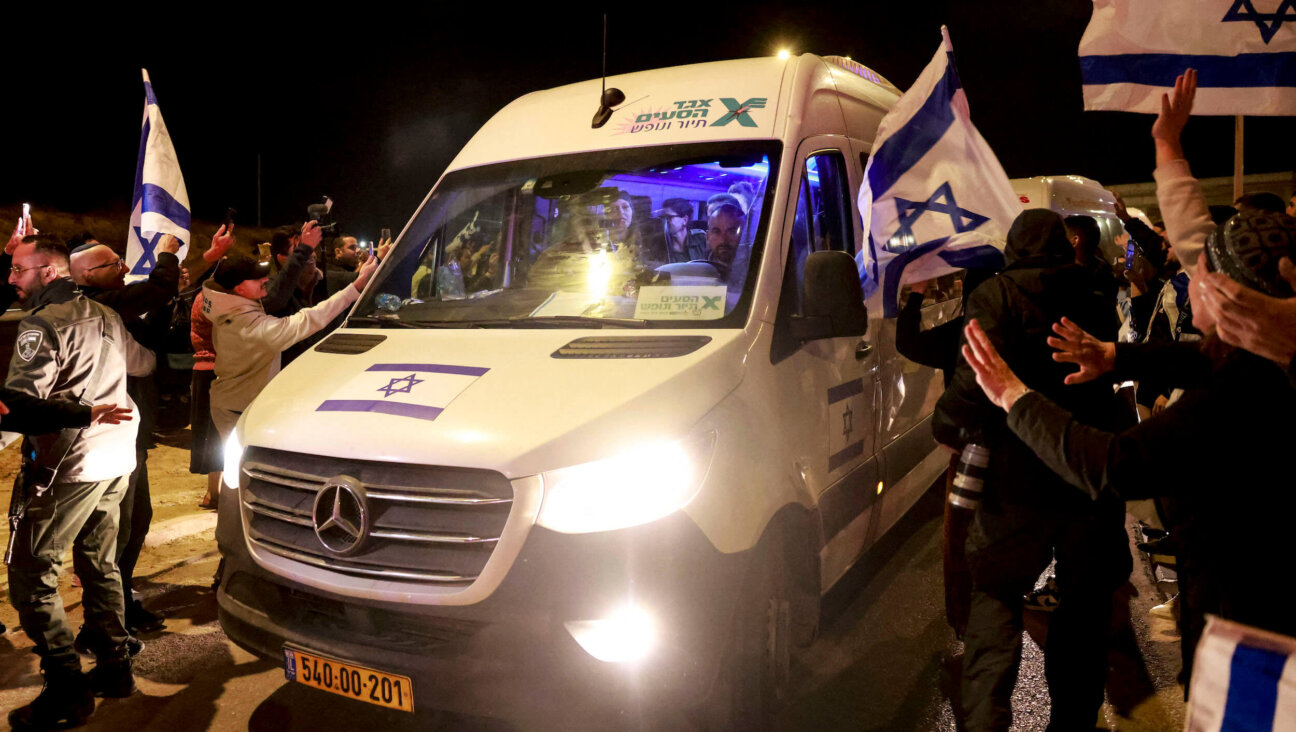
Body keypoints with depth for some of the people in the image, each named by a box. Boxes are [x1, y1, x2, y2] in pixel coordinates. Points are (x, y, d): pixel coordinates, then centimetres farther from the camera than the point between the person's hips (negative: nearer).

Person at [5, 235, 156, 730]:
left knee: (30, 574, -1)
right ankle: (114, 668, 24)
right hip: (117, 458, 8)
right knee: (100, 564, 17)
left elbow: (21, 401, -21)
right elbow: (144, 363, 26)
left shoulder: (42, 323, -12)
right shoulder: (104, 316, 12)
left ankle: (66, 690, 1)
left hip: (69, 466, -8)